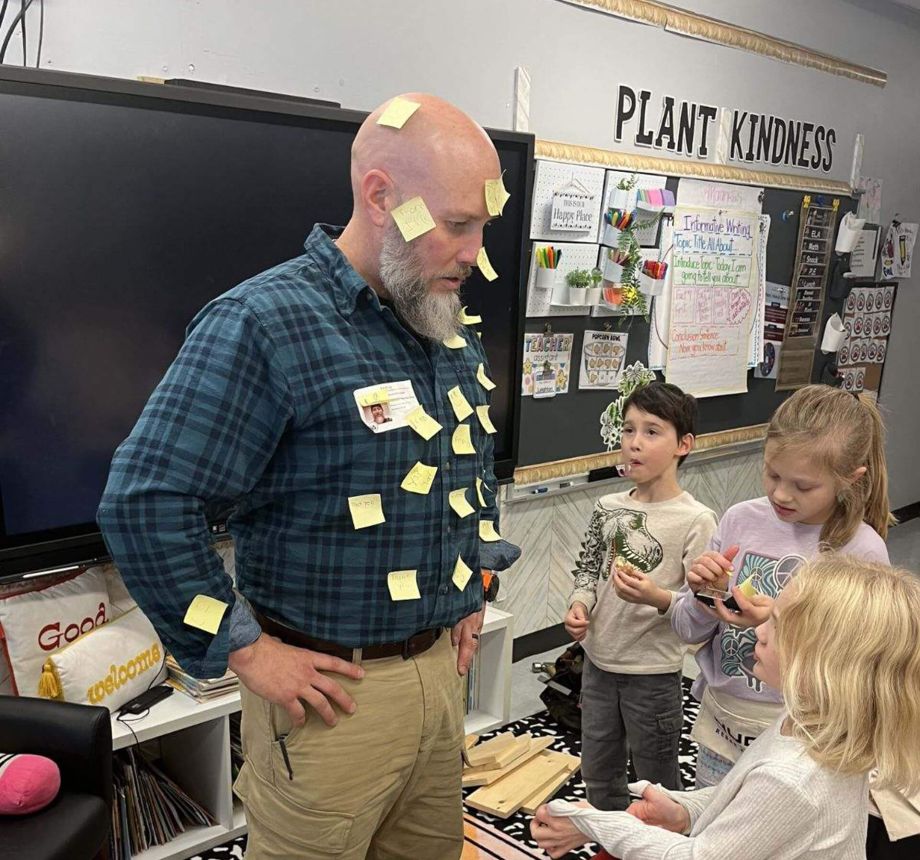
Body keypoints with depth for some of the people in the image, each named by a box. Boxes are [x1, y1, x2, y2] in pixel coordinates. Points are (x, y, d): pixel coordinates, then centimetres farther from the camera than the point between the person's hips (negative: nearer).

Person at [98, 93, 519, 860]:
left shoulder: (452, 331, 6)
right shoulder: (266, 323, -19)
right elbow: (146, 502, -22)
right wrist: (245, 650, -17)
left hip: (442, 670, 7)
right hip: (333, 690, -7)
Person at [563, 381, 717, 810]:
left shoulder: (696, 521, -16)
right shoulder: (608, 507, -1)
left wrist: (657, 597, -32)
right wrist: (579, 605, -8)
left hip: (654, 673, -5)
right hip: (599, 661, 6)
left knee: (656, 782, 14)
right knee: (597, 771, 22)